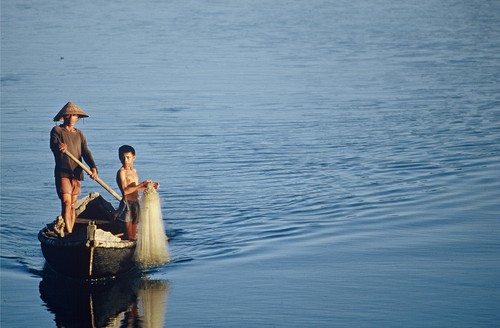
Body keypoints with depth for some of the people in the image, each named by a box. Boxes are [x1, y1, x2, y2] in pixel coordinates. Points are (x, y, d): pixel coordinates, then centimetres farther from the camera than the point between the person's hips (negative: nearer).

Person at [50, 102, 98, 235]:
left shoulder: (79, 134, 13)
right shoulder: (57, 130, 0)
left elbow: (86, 152, 2)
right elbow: (53, 145, -19)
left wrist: (93, 167, -16)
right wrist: (60, 147, -44)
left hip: (76, 173, 5)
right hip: (62, 172, -5)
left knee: (73, 205, 8)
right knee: (66, 202, -16)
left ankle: (71, 233, 13)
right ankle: (68, 233, -21)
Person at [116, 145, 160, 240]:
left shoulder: (134, 170, 16)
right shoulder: (121, 172, -10)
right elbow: (125, 191, -21)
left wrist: (150, 185, 18)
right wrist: (142, 184, -21)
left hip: (135, 203, 8)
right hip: (127, 203, -8)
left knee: (133, 236, 10)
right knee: (129, 237, -6)